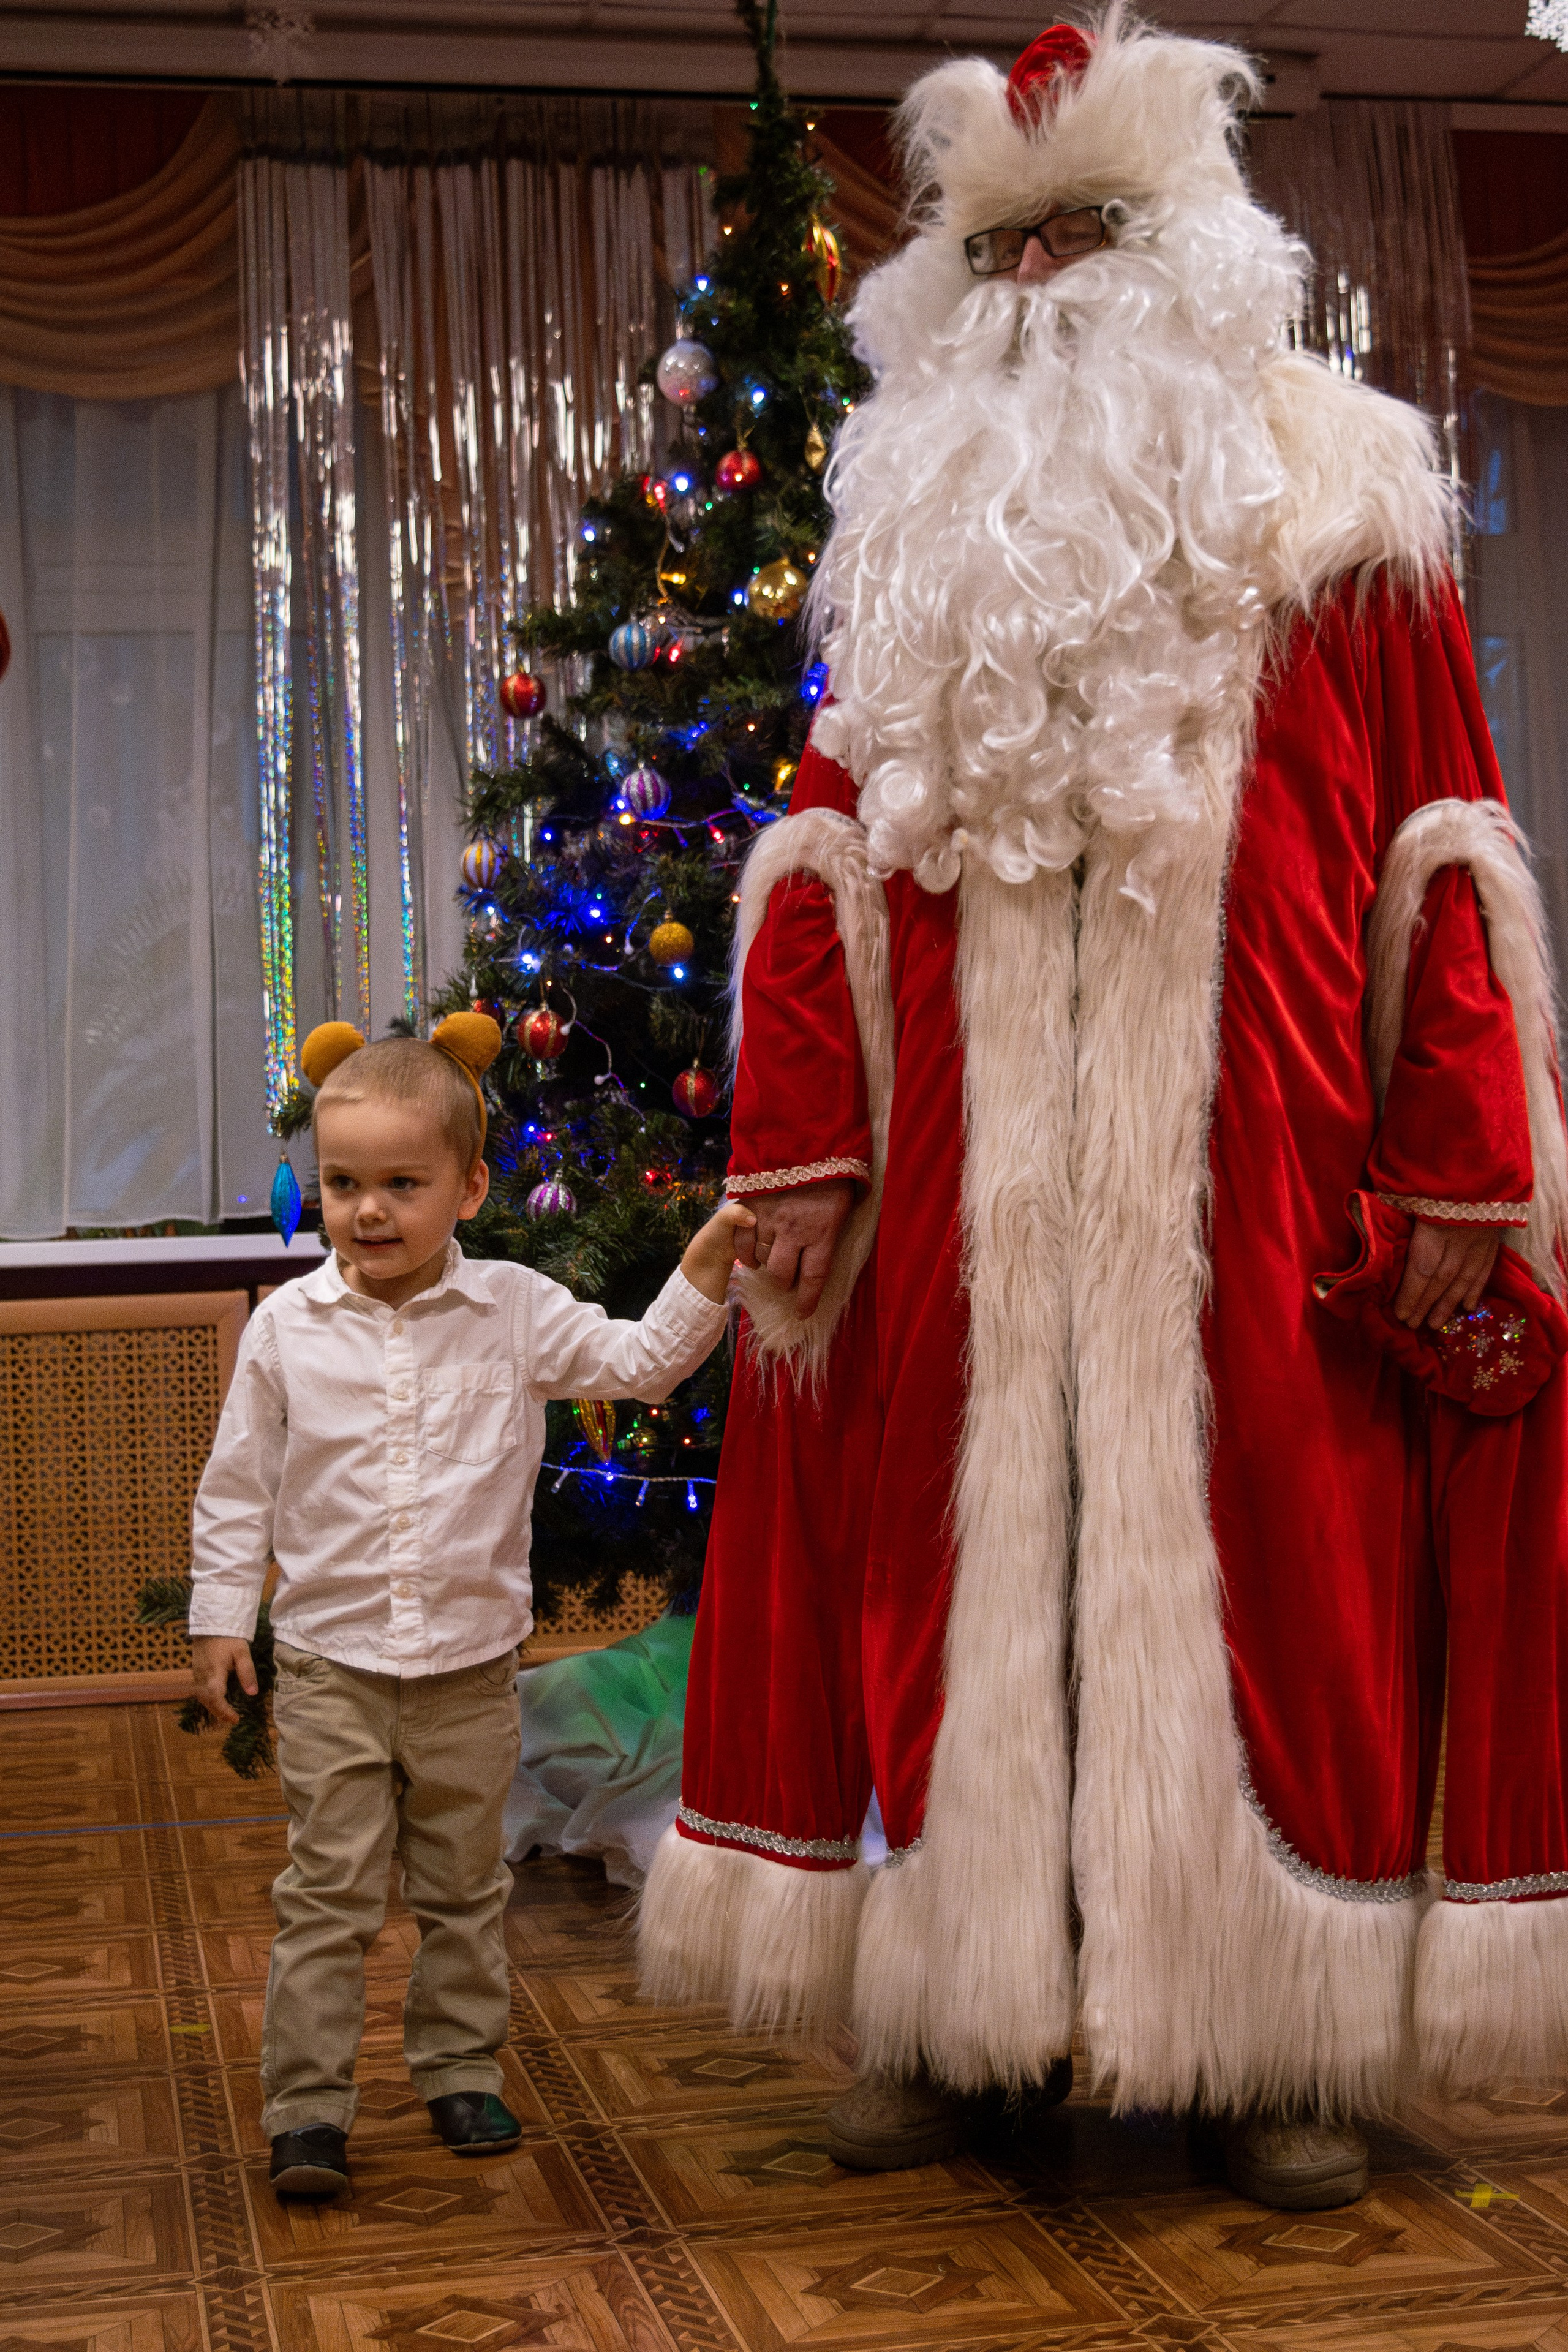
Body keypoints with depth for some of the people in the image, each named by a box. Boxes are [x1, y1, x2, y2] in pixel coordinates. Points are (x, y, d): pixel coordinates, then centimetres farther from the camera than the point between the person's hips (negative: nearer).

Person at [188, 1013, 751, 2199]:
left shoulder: (517, 1311, -4)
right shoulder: (287, 1326, -4)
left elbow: (641, 1362, -3)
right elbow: (239, 1482, 3)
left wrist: (702, 1276, -16)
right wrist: (222, 1612, 3)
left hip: (472, 1664, 1)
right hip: (330, 1663, -1)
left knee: (465, 1887, 15)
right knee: (329, 1891, 1)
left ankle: (462, 2070, 31)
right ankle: (308, 2106, 9)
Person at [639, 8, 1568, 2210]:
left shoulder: (1336, 501, 7)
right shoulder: (912, 531, 15)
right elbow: (824, 855, 11)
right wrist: (798, 1147, 1)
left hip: (1250, 1187, -2)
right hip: (963, 1193, 3)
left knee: (1262, 1553, 2)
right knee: (961, 1553, 6)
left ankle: (1284, 2042, 15)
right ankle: (944, 2017, 19)